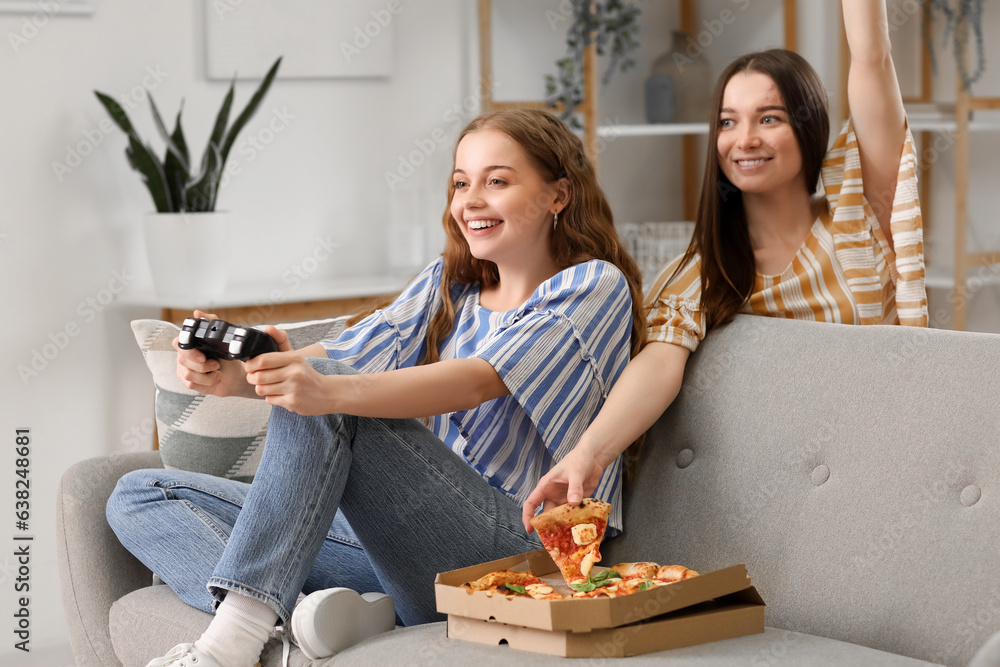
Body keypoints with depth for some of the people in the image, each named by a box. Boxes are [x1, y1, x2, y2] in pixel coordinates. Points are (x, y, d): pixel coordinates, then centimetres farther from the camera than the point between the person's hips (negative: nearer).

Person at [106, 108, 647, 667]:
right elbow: (348, 355, 3)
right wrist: (235, 375, -19)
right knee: (141, 497, -1)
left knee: (328, 400, -27)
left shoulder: (595, 286, -1)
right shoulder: (449, 282, 20)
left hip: (516, 553, -7)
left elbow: (478, 381, -19)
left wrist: (331, 390, -36)